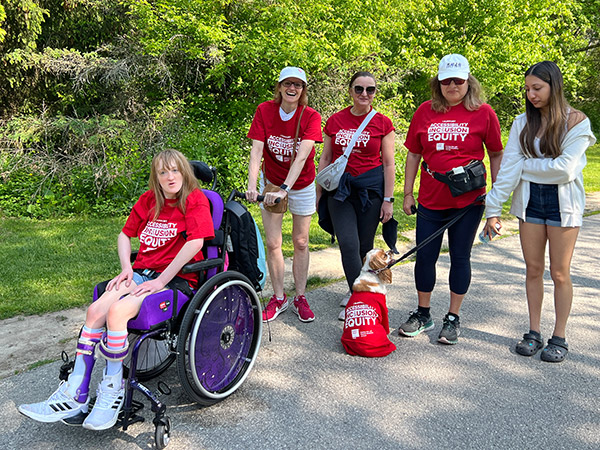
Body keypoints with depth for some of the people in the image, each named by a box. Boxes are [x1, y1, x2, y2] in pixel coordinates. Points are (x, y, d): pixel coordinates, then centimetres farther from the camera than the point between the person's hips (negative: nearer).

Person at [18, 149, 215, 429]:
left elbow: (196, 241, -20)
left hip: (176, 278, -6)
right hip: (142, 272, 6)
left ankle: (112, 392, -10)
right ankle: (75, 395, -12)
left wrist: (161, 280, -20)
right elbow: (125, 234, 22)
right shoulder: (148, 200, 14)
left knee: (117, 311, -28)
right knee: (96, 310, -18)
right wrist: (126, 268, 3)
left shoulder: (195, 200, -6)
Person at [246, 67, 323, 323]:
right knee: (273, 243, 3)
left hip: (301, 186, -1)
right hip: (271, 182, 1)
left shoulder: (311, 117, -17)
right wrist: (252, 185, -35)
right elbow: (256, 150, -20)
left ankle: (300, 297, 21)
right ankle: (278, 298, 18)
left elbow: (302, 156, -29)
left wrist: (285, 189, -41)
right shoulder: (264, 111, -12)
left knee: (301, 242, 7)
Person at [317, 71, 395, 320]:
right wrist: (318, 193, 9)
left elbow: (389, 164, 2)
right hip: (339, 188, 1)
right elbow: (325, 158, 11)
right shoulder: (335, 121, 6)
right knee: (348, 244, -11)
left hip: (371, 188, -1)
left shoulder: (382, 123, 1)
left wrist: (388, 200, -3)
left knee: (364, 246, 5)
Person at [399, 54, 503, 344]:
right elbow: (414, 154, 9)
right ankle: (423, 314, 25)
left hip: (468, 200, -2)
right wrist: (407, 193, 7)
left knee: (460, 257, 7)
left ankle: (453, 318, 21)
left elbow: (496, 155, 4)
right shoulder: (425, 111, 4)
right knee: (425, 256, 7)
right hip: (430, 200, 2)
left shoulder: (483, 113, -2)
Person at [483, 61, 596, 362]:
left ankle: (559, 337, 17)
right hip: (530, 201, 3)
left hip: (563, 202, -3)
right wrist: (493, 208, -12)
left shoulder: (576, 122, -6)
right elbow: (508, 167, -5)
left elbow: (564, 169, -16)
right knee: (533, 269, 8)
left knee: (559, 272, 4)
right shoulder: (523, 123, 3)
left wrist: (525, 165, -7)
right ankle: (534, 332, 21)